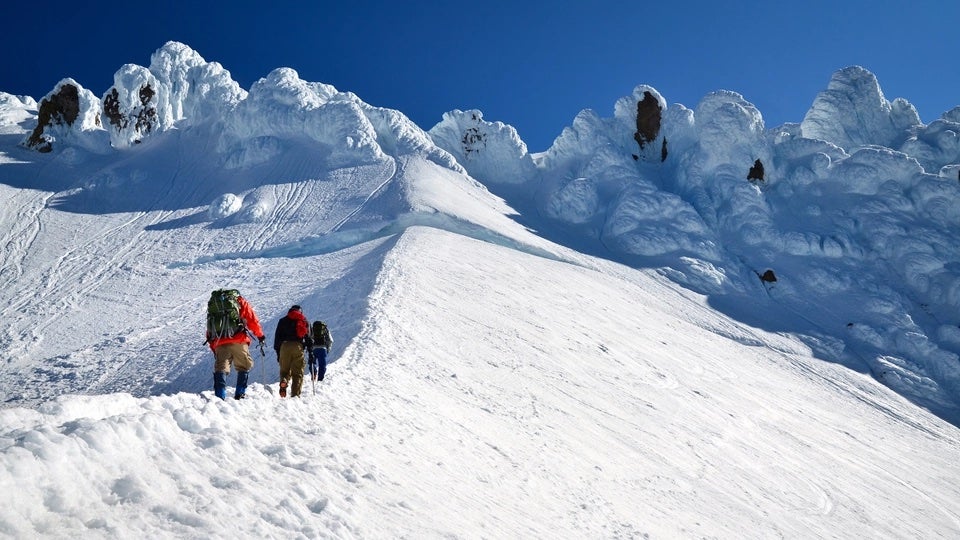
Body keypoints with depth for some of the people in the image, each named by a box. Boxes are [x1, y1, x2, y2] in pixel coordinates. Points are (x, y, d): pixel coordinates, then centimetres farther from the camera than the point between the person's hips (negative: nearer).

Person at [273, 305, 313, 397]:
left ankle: (284, 380, -22)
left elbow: (277, 337, 13)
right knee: (298, 372, 3)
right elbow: (308, 337, 8)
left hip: (285, 346, 1)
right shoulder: (304, 321, 17)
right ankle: (295, 394, -7)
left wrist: (278, 352, 15)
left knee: (284, 370, 11)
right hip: (298, 346, -1)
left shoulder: (283, 321, 19)